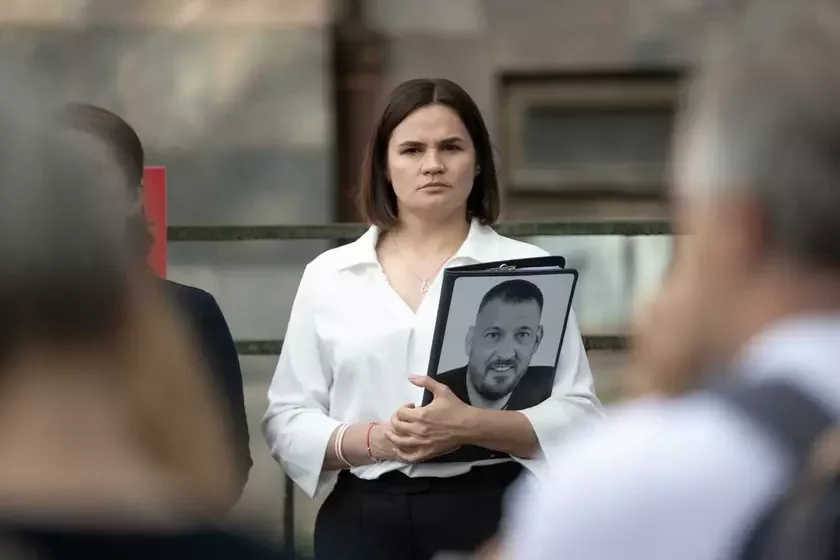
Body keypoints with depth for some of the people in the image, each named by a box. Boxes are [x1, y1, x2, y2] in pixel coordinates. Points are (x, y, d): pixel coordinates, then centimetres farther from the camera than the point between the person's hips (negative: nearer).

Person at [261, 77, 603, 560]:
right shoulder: (328, 276, 9)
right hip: (363, 520, 2)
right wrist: (373, 441, -12)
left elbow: (578, 416, -2)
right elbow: (287, 419, 7)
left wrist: (470, 426, -18)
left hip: (492, 514, -1)